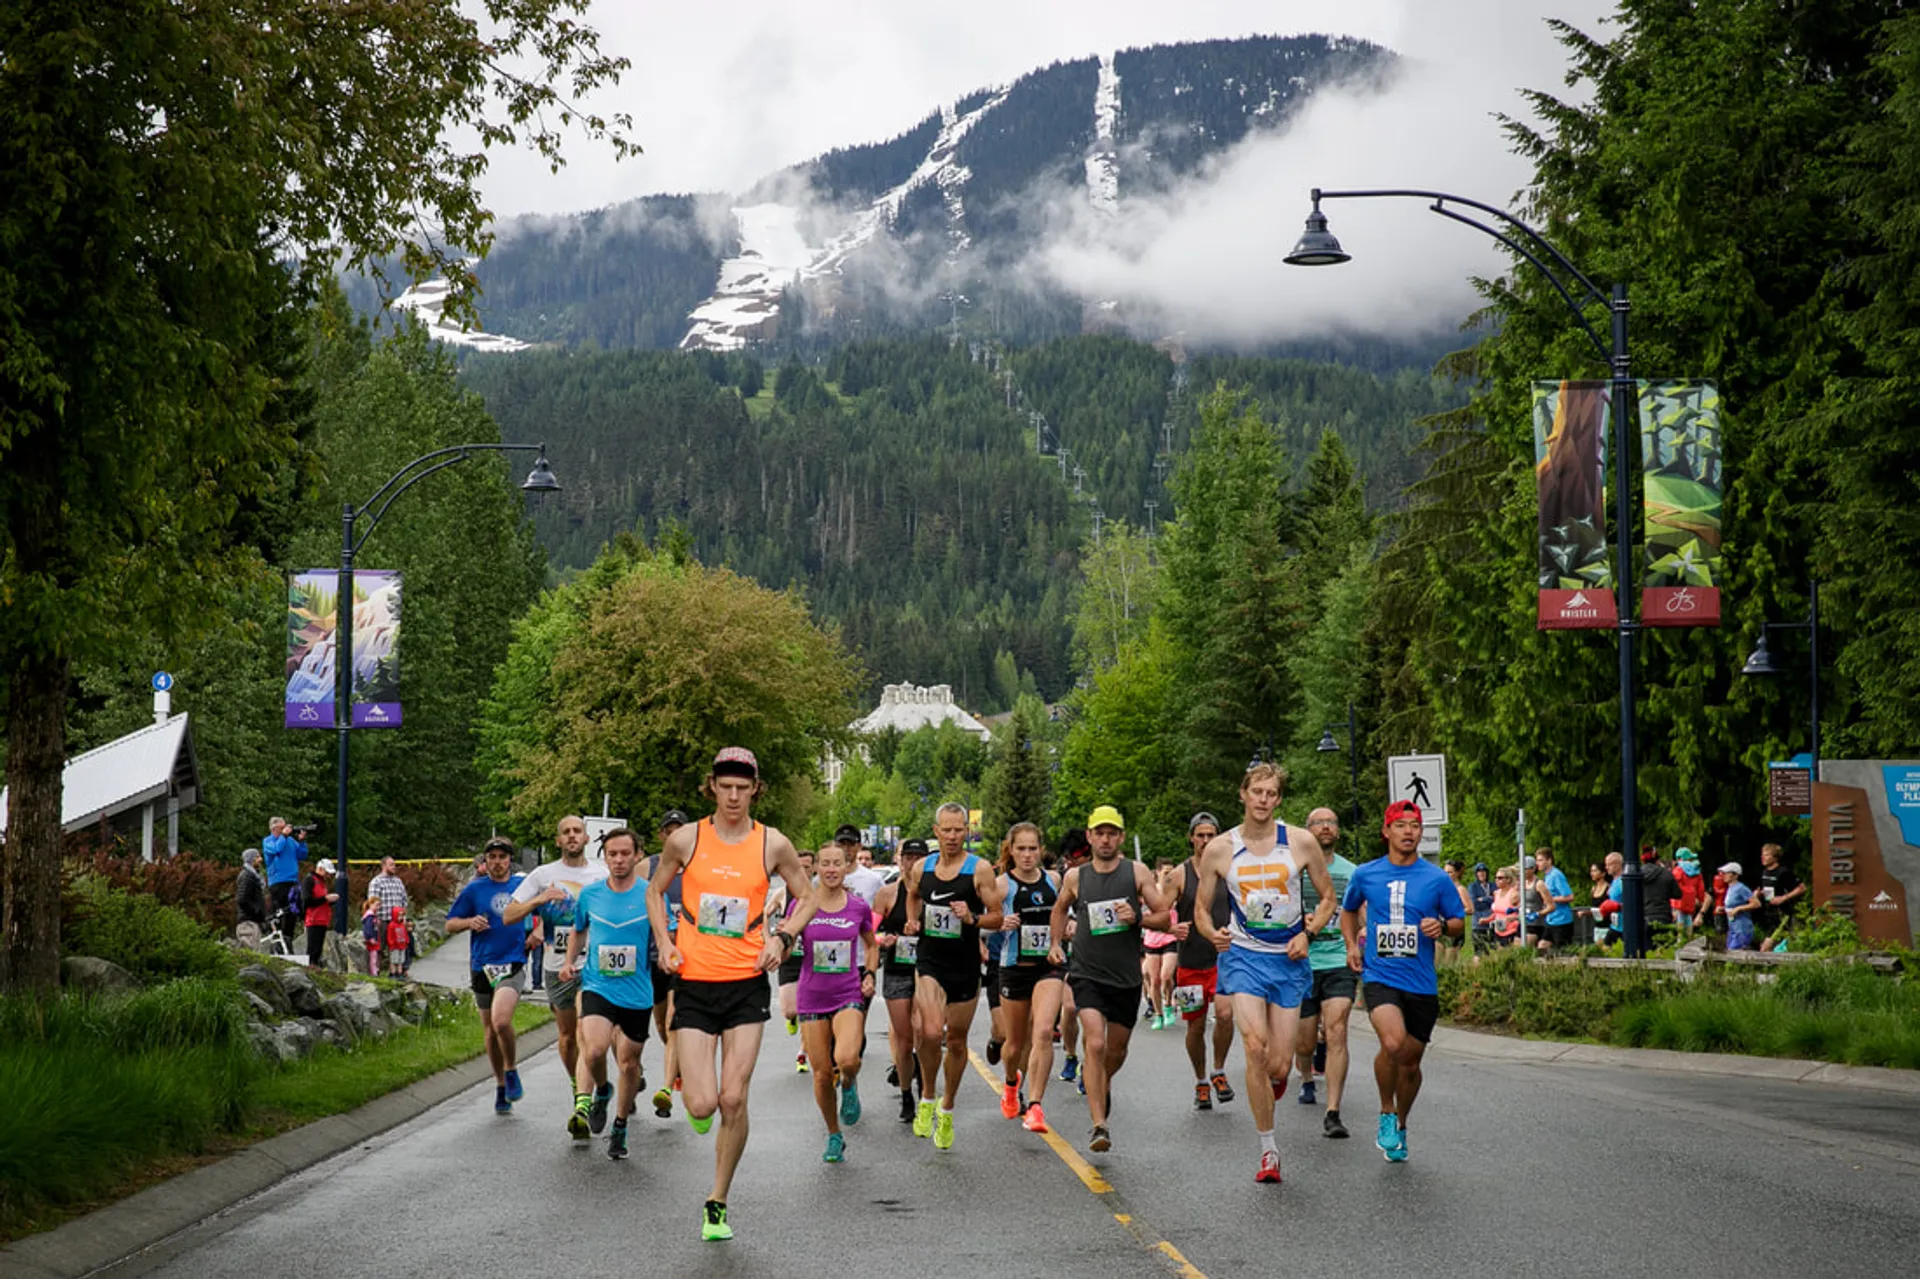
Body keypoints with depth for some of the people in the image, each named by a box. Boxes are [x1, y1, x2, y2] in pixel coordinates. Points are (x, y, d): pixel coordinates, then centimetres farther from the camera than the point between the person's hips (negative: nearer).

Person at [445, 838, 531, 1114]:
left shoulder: (523, 885, 5)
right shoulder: (474, 889, 3)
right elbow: (450, 924, 8)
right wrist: (469, 922, -11)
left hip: (513, 963, -2)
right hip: (482, 966, 2)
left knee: (501, 1021, -24)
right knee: (491, 1029, 11)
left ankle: (511, 1070, 1)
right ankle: (501, 1085, 27)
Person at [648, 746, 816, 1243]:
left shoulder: (773, 844, 0)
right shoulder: (685, 840, -1)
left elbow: (807, 897, 13)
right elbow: (655, 890, 15)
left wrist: (782, 938, -4)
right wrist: (664, 942, 0)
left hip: (747, 983, 0)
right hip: (694, 983, 0)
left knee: (734, 1100, -4)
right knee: (702, 1105, -9)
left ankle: (717, 1203, 13)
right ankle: (690, 1086, 30)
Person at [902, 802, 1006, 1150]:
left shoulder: (980, 869, -6)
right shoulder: (921, 868, 4)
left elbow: (997, 918, -3)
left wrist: (972, 918, -22)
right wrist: (912, 922, 6)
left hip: (965, 967, -1)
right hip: (930, 962, 1)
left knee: (956, 1041, 9)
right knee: (931, 1032, -21)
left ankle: (946, 1112, 29)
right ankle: (926, 1098, 2)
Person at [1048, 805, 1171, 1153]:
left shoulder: (1137, 873, 0)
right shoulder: (1075, 877, 2)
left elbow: (1165, 917, 0)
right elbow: (1060, 908, 24)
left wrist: (1138, 918, -17)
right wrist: (1056, 943, 14)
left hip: (1127, 977, 1)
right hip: (1087, 973, -1)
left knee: (1116, 1049, 16)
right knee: (1095, 1044, -19)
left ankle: (1101, 1083, 51)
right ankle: (1099, 1126, -19)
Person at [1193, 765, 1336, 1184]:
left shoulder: (1301, 842, -2)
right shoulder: (1220, 849, -1)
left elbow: (1328, 898, 8)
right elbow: (1201, 908, 7)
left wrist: (1307, 933, -8)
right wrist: (1212, 932, -15)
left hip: (1289, 959, 1)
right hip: (1243, 955, -1)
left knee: (1278, 1065, -2)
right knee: (1255, 1048, -20)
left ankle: (1275, 1078, 40)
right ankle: (1268, 1150, -7)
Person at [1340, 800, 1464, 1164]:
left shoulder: (1437, 878, 2)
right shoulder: (1365, 875, 4)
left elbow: (1460, 922, 10)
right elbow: (1348, 910, 23)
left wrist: (1443, 926, -11)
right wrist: (1352, 944, 8)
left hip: (1422, 983, 2)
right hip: (1379, 977, -2)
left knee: (1410, 1061, 8)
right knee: (1392, 1043, -26)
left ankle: (1401, 1127, 33)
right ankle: (1387, 1114, -3)